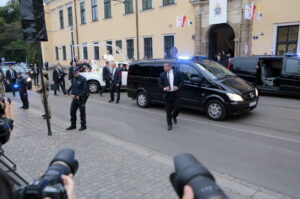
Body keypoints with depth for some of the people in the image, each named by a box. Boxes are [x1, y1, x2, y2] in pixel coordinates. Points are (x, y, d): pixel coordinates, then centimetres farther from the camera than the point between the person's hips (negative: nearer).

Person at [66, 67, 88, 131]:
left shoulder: (83, 79, -11)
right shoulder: (74, 79, 12)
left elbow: (85, 89, -15)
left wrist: (79, 96, -18)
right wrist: (72, 94, 0)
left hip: (81, 98, -7)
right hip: (75, 98, 7)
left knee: (82, 113, 2)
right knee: (72, 112, 10)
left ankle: (83, 126, 14)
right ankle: (73, 125, 24)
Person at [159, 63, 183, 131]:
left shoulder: (177, 73, 3)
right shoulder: (162, 74, 5)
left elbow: (181, 82, 4)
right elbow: (160, 84, 6)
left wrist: (178, 87, -14)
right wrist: (164, 88, -13)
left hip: (176, 94, 0)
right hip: (167, 94, 0)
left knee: (177, 108, -4)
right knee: (168, 111, 4)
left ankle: (174, 116, 30)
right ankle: (169, 124, 18)